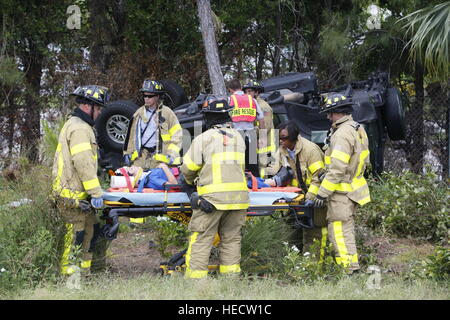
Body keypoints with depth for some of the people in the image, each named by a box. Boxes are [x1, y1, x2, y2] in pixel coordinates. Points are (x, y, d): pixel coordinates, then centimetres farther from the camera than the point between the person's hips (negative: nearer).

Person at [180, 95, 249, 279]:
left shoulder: (203, 138, -4)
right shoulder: (238, 137, 13)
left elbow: (187, 168, -2)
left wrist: (189, 183, 20)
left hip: (212, 197, -5)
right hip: (238, 196, 5)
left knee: (201, 238, -3)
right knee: (231, 238, 11)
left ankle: (195, 277, -7)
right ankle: (231, 276, 10)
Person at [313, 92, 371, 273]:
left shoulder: (342, 134, -20)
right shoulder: (359, 130, 12)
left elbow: (337, 168, -24)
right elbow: (365, 160, 20)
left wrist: (323, 193, -20)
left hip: (341, 191, -10)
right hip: (354, 189, 10)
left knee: (339, 230, -7)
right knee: (347, 229, 17)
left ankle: (350, 268, -9)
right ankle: (353, 267, 21)